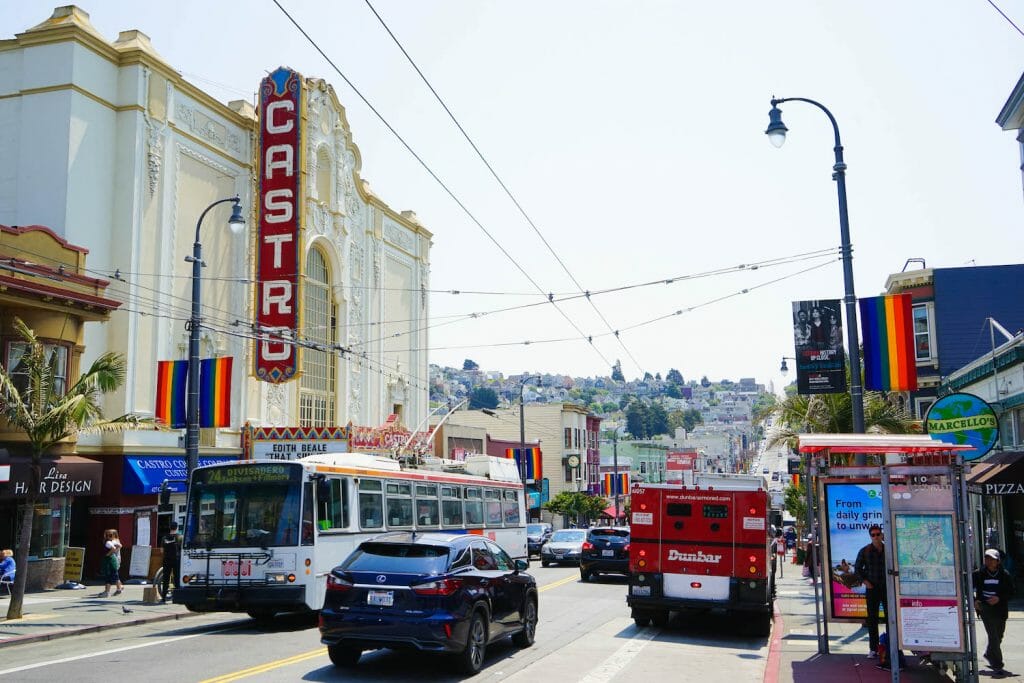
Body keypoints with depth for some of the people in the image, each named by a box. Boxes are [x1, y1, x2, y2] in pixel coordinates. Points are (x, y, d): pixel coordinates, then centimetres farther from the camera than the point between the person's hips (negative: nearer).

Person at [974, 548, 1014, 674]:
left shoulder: (1004, 575, -1)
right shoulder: (979, 574, -2)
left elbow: (1011, 592, 2)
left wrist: (999, 598, -14)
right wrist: (974, 600, -4)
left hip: (1001, 610, 3)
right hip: (985, 609, -3)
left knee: (999, 636, 16)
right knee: (993, 637, -10)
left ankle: (989, 655, 42)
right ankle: (997, 665, -6)